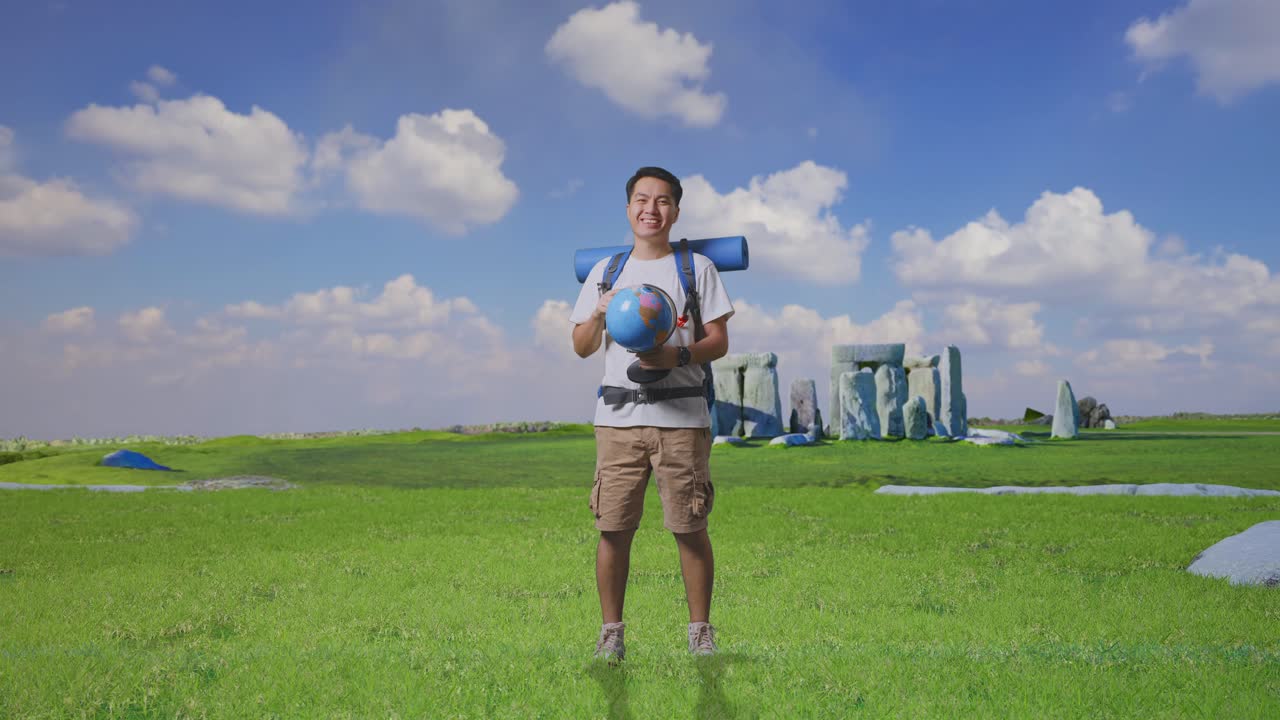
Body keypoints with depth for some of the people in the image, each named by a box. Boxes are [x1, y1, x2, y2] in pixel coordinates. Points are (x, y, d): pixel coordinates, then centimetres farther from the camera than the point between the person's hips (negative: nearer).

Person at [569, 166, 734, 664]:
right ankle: (611, 632, 11)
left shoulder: (697, 268, 9)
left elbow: (719, 342, 4)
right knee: (613, 527, -1)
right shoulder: (604, 272, 16)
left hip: (681, 416, -2)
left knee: (690, 528, -1)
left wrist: (677, 356, -15)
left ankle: (700, 633, 11)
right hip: (618, 417, 2)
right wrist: (599, 313, -6)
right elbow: (581, 348, 14)